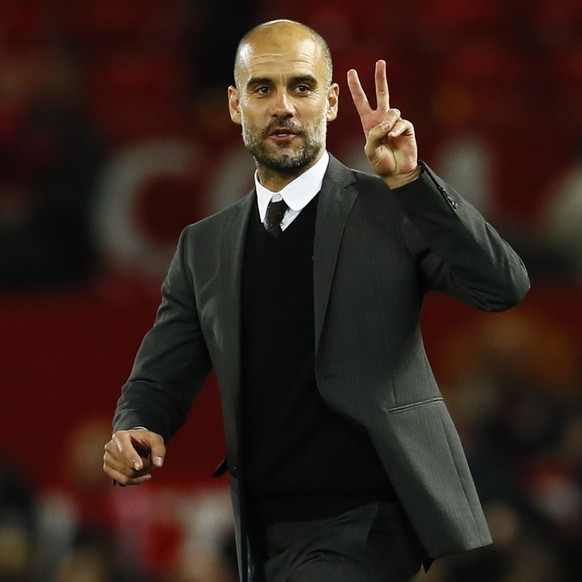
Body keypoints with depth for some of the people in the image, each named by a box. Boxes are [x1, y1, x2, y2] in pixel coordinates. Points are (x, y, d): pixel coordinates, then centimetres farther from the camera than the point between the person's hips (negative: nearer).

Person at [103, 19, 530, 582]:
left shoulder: (389, 209, -1)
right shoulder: (204, 247, 12)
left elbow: (504, 287, -13)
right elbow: (160, 378, 12)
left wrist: (408, 181, -20)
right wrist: (135, 431, -11)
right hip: (264, 533, 5)